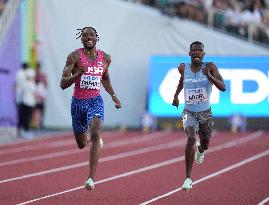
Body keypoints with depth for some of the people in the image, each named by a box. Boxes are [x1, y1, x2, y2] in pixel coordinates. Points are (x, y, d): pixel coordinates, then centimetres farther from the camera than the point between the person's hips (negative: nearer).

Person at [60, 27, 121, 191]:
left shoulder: (105, 58, 4)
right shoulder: (75, 57, -7)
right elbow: (63, 84, -11)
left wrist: (113, 96, 14)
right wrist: (77, 75, -28)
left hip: (96, 101, 0)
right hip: (78, 102, 0)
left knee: (95, 134, -26)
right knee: (82, 144, 13)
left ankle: (91, 178, -28)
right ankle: (93, 138, 54)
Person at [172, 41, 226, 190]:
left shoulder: (210, 67, -11)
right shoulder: (183, 68, -5)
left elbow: (223, 87, -20)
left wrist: (209, 76, -34)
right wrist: (176, 95, 21)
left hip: (205, 112, 1)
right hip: (189, 112, -1)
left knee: (205, 145, 15)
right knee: (191, 138, -27)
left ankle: (200, 149, 58)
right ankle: (188, 178, -21)